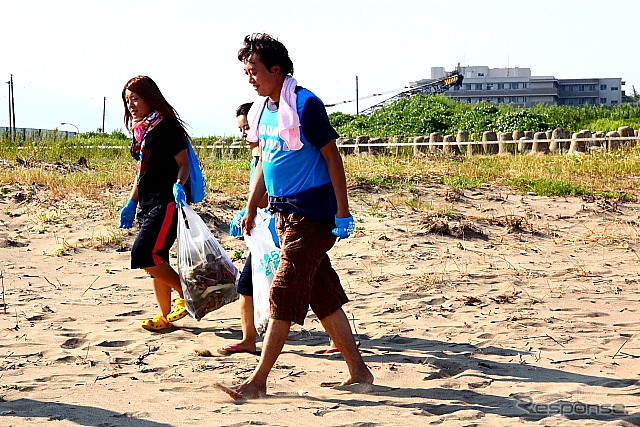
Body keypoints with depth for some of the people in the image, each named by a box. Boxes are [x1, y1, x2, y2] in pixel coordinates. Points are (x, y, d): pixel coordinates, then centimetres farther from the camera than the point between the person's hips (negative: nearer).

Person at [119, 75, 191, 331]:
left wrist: (179, 185, -32)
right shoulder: (139, 130, 15)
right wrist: (131, 204, 21)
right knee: (155, 262, 9)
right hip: (147, 204, 9)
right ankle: (165, 315, 17)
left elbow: (184, 164, -12)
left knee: (144, 255, -16)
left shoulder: (167, 126, -10)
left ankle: (187, 293, -1)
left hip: (167, 203, -9)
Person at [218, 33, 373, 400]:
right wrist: (252, 208, 20)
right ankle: (359, 371, 19)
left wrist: (343, 213, -15)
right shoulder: (263, 110, 10)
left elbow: (332, 156, -13)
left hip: (312, 213, -9)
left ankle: (259, 381, -2)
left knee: (284, 294, -6)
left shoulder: (305, 105, -14)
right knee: (323, 294, 11)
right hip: (286, 213, 9)